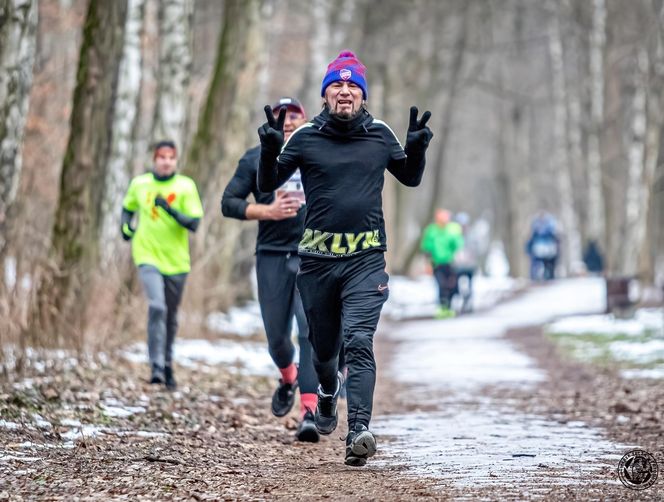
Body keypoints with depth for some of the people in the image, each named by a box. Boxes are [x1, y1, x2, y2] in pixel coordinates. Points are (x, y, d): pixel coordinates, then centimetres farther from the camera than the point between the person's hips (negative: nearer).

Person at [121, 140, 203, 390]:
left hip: (176, 260, 1)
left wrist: (171, 210, -26)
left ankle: (168, 365, 33)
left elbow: (194, 223, -11)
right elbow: (128, 208, 21)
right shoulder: (139, 184, 2)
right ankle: (157, 367, -22)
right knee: (157, 307, -22)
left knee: (170, 317, 13)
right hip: (148, 257, -1)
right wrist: (126, 226, 2)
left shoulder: (186, 186, -5)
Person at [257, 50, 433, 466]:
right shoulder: (305, 137, 1)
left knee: (358, 343, -17)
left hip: (366, 260, -1)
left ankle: (359, 432, -26)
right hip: (317, 259, 1)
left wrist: (417, 147, -2)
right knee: (324, 347, 13)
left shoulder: (380, 135, 6)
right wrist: (270, 148, -13)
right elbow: (268, 184, 6)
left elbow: (411, 178, 19)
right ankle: (328, 390, 48)